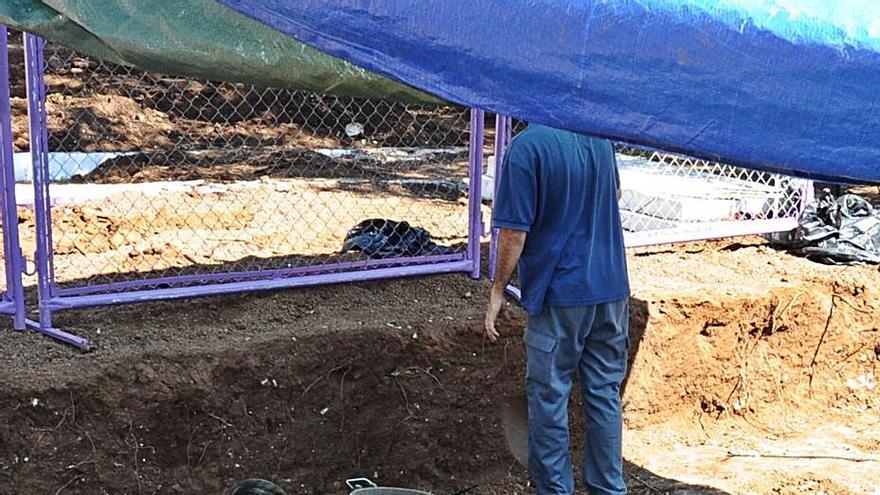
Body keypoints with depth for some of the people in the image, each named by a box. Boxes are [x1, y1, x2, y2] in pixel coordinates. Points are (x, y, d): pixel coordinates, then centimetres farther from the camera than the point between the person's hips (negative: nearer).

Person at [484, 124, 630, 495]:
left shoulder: (527, 146, -17)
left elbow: (514, 231, -16)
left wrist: (498, 290, -6)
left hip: (559, 293, -6)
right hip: (611, 287, 6)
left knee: (549, 398, 8)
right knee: (605, 392, 14)